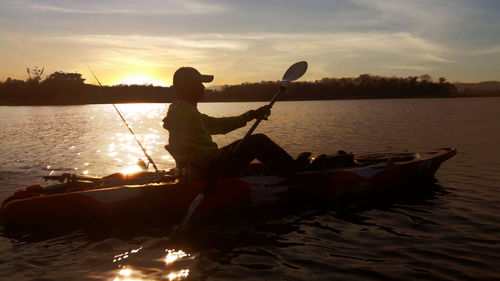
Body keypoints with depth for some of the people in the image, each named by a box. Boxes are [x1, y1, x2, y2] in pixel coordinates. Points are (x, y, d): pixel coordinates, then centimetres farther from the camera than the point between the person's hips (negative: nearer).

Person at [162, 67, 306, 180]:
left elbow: (218, 124, 19)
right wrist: (216, 158, -24)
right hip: (209, 171, -11)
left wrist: (251, 115, 16)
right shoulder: (181, 111, -16)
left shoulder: (187, 110, 18)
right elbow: (181, 147, -30)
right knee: (258, 141, -3)